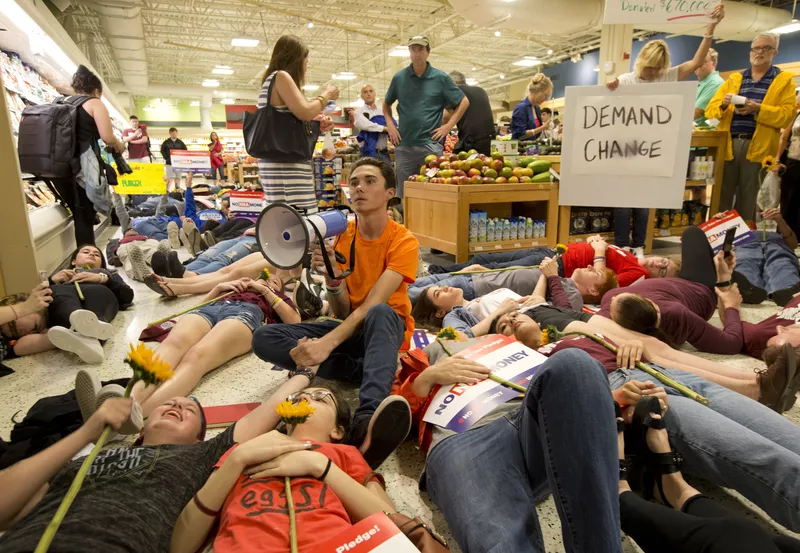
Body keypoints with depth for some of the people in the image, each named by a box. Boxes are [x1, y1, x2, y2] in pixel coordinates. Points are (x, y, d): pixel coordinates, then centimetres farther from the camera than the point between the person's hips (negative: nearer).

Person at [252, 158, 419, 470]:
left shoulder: (403, 242, -13)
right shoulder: (341, 235, -1)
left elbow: (372, 305, -26)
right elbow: (341, 312, -6)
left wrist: (326, 344, -38)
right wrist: (332, 276, -26)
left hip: (388, 327, -5)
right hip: (350, 327, 5)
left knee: (379, 313, -41)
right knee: (264, 339, -17)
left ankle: (366, 419, -55)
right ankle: (378, 369, -26)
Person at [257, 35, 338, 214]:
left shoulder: (271, 80, 25)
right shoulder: (280, 76, -3)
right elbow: (304, 112, -15)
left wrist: (317, 124, 15)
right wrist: (326, 96, 2)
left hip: (282, 162, 10)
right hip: (286, 163, -10)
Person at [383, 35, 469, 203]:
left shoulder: (440, 78, 2)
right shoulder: (399, 77, 7)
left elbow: (464, 102, 8)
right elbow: (386, 104, 21)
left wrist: (448, 126, -1)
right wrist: (390, 125, 6)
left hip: (431, 144, -2)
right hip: (404, 145, 2)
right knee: (403, 193, 7)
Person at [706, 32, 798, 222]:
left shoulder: (784, 80, 9)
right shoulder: (733, 79, 16)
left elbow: (787, 115, -4)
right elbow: (710, 110, 8)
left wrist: (758, 109, -18)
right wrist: (723, 105, -13)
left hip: (757, 147, -2)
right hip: (727, 145, 2)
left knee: (748, 199, 4)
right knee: (722, 196, 4)